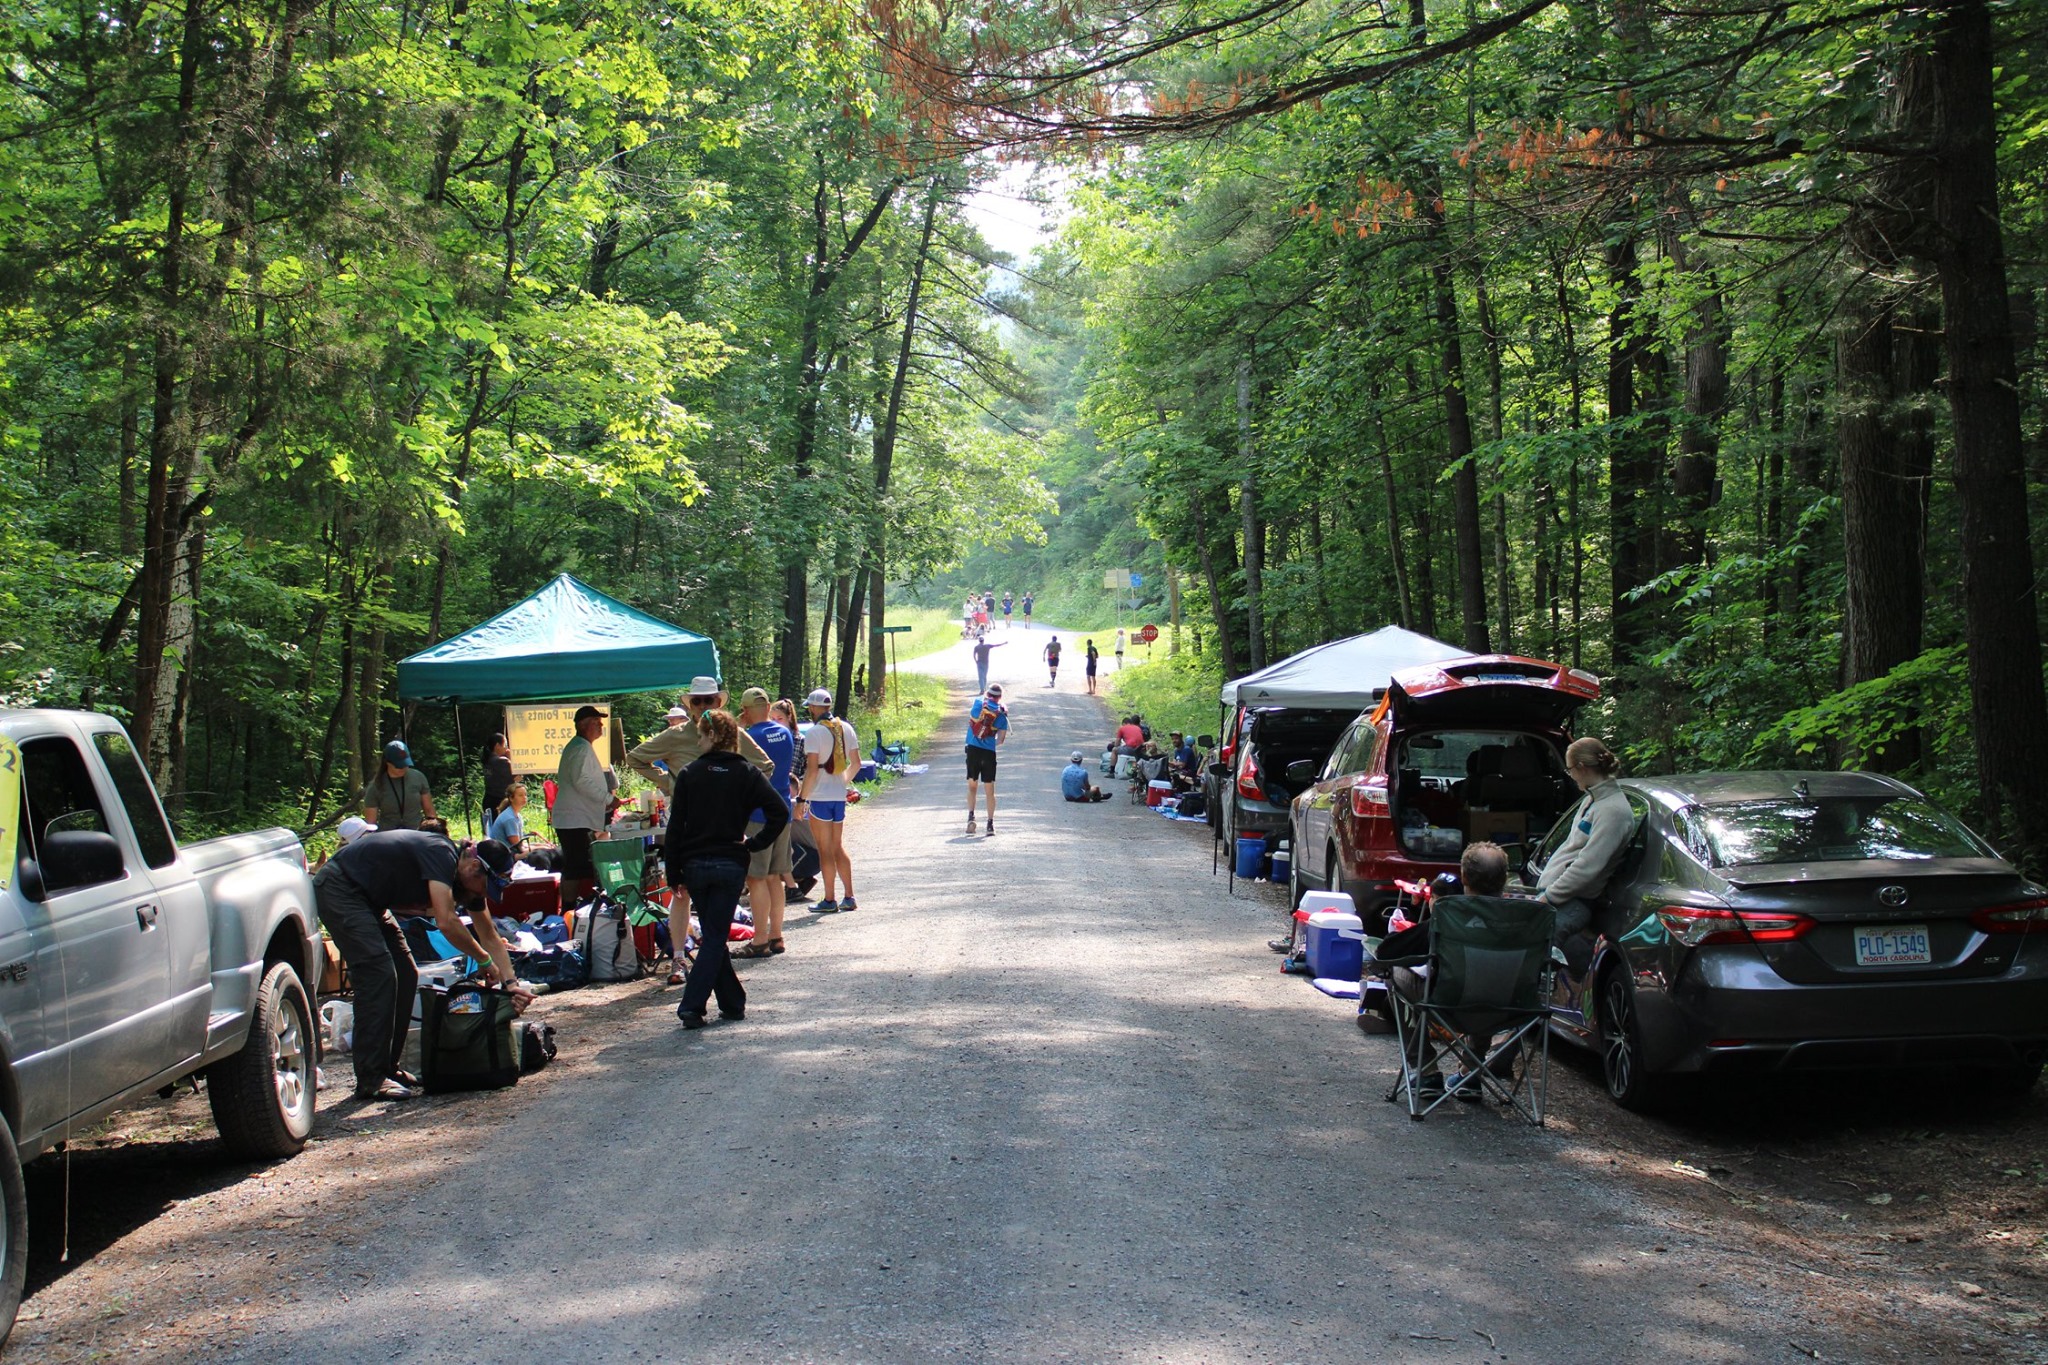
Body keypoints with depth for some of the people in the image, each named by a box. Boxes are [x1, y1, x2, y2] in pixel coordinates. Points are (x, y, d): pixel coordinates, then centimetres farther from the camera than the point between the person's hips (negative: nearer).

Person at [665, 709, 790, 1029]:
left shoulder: (688, 773, -1)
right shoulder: (747, 773, -1)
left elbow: (675, 827, -2)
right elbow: (779, 813, -11)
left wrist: (674, 873, 2)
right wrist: (755, 845, 0)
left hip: (695, 866, 1)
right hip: (731, 865, -1)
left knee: (713, 934, 14)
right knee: (716, 936, 1)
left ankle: (732, 1003, 17)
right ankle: (692, 1004, -11)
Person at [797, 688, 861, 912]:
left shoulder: (815, 732, -14)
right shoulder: (846, 728, 6)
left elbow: (812, 769, -18)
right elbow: (856, 763, 12)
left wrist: (801, 799, -14)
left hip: (819, 796, -6)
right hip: (839, 795, 6)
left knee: (825, 850, 0)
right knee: (838, 847, 15)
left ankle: (829, 900, 3)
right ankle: (849, 898, 14)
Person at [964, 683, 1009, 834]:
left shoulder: (978, 702, 1)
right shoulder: (1002, 715, 1)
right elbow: (1001, 740, 4)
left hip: (973, 750, 1)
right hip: (989, 753, -1)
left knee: (972, 787, 12)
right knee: (990, 790, 7)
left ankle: (971, 816, -5)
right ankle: (990, 823, 5)